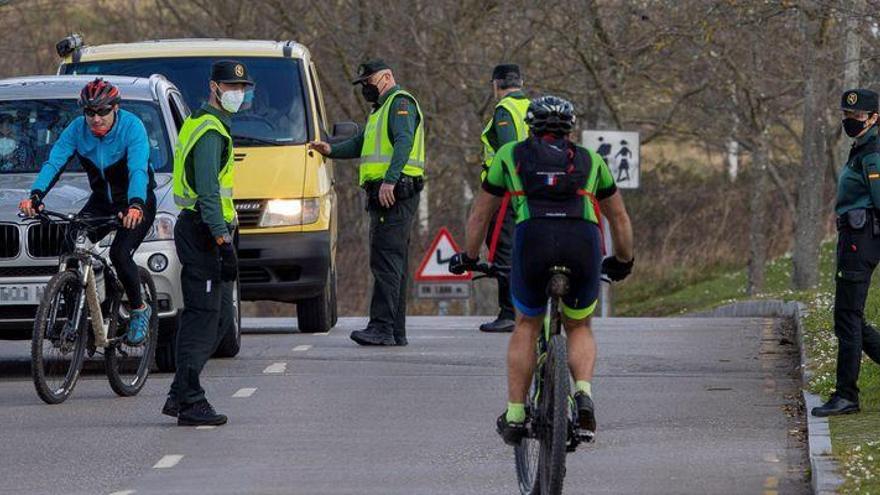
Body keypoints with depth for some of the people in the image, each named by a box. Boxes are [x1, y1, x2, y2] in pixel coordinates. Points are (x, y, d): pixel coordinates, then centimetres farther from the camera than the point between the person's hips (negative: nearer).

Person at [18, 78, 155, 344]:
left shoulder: (132, 127, -24)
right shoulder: (77, 129, -11)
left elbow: (138, 170, -37)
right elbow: (54, 162, -21)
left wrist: (135, 205, -55)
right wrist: (35, 195, -39)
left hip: (137, 202, -5)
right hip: (102, 200, 5)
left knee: (119, 254, -24)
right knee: (70, 247, -15)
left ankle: (139, 310, 0)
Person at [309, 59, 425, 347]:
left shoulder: (400, 104, -6)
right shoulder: (381, 109, 27)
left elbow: (404, 142, -20)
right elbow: (360, 144, 29)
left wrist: (390, 180, -32)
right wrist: (331, 150, 10)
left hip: (395, 193, -11)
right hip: (384, 195, 11)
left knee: (385, 260, -17)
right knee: (395, 263, 10)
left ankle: (381, 328, -23)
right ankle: (396, 331, 11)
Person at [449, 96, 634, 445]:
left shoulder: (510, 155, 26)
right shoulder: (589, 160, 29)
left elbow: (480, 214, 32)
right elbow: (619, 218, 36)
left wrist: (468, 257, 46)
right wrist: (623, 262, 51)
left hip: (533, 238, -1)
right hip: (583, 240, 1)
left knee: (526, 327, 22)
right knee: (579, 327, 23)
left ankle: (515, 415, 16)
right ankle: (583, 393, -3)